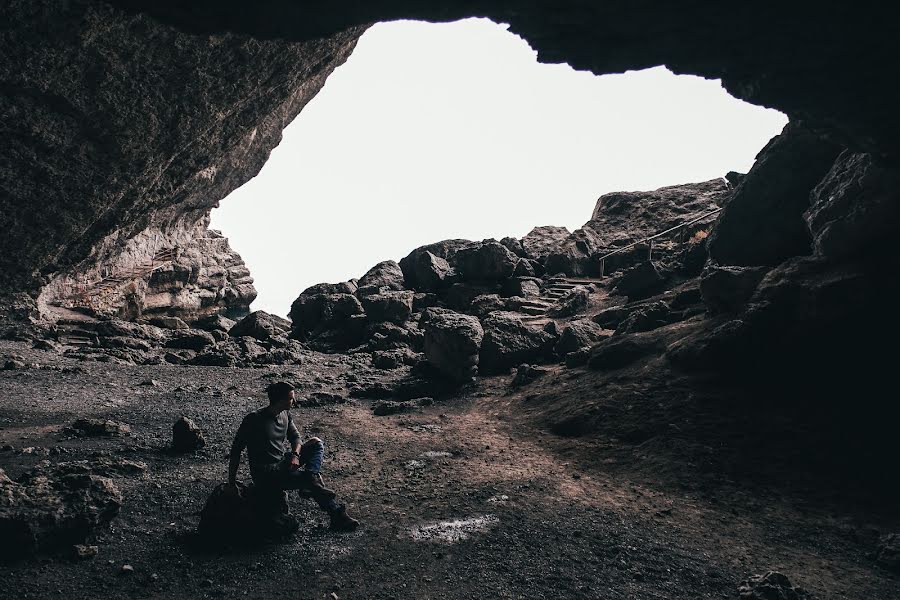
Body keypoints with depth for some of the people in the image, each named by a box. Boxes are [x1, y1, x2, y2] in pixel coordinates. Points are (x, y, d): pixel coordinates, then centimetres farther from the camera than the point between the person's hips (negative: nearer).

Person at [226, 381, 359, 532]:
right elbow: (236, 450, -13)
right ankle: (337, 515, -16)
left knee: (316, 443, -3)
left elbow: (295, 437, 13)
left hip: (282, 464, 8)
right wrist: (231, 482, -14)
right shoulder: (254, 420, -17)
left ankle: (310, 480, -27)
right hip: (265, 474, -8)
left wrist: (295, 455, -10)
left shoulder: (285, 415, 4)